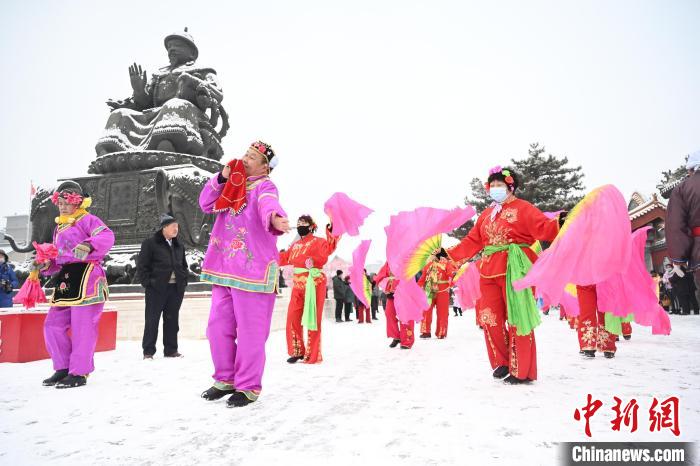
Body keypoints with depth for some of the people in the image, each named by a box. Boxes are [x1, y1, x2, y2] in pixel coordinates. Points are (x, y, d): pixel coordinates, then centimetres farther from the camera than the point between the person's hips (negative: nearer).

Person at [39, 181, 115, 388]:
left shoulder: (87, 220, -1)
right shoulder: (59, 228, 24)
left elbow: (107, 236, -21)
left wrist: (89, 245, -38)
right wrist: (46, 265, 8)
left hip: (86, 277, -9)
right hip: (65, 280, 9)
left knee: (82, 328, -6)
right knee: (53, 325, 8)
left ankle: (79, 373, 4)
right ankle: (63, 368, 21)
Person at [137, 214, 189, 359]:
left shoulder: (179, 246, 15)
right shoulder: (150, 243, -2)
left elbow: (184, 266, 23)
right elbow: (141, 265, -3)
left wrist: (183, 282, 11)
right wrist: (147, 283, -10)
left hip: (176, 288, 5)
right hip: (157, 288, -5)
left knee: (172, 320, 9)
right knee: (152, 320, 1)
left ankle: (171, 350, 18)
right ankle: (148, 351, 9)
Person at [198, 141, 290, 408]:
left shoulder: (263, 186, -7)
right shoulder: (232, 185, 17)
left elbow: (268, 203, -29)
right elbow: (206, 204, 12)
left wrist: (274, 217, -53)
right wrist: (221, 178, -1)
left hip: (253, 270, -7)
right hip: (225, 268, 8)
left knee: (250, 331, 0)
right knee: (218, 327, 13)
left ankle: (248, 387, 17)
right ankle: (226, 379, 31)